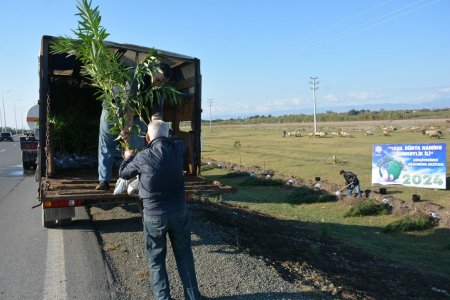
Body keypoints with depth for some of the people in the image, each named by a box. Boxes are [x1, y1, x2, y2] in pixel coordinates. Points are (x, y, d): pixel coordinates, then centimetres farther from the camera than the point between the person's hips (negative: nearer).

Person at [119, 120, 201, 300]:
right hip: (179, 212, 3)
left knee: (156, 260, 14)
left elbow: (123, 173, 7)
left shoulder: (143, 157, -13)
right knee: (184, 256, 16)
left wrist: (128, 157, 25)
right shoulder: (177, 149, -7)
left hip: (154, 216, -2)